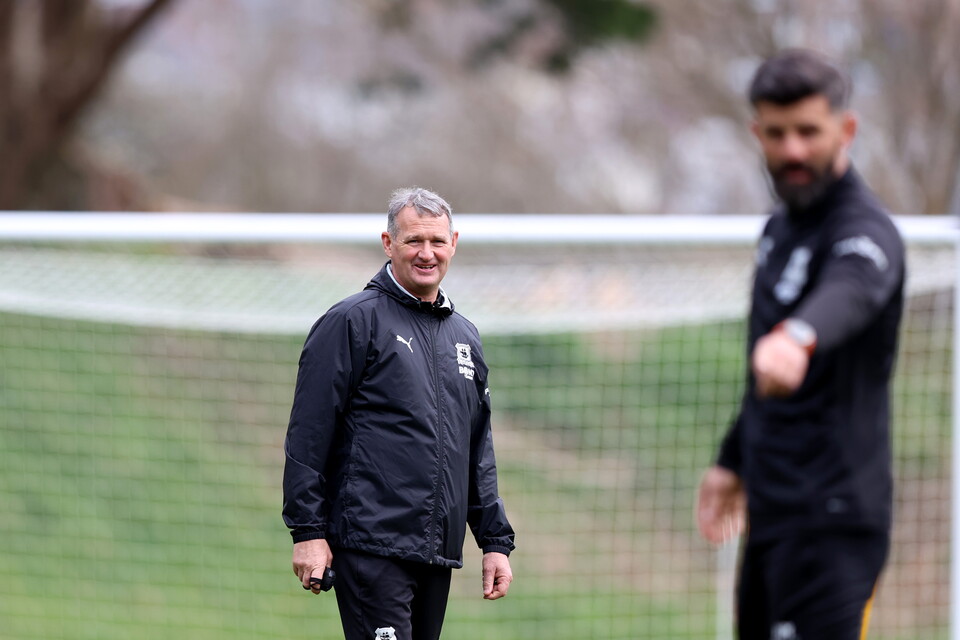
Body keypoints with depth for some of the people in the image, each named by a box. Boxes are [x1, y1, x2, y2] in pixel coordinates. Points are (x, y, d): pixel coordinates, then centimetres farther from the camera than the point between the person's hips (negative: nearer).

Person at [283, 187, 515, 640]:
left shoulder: (465, 336, 19)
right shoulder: (352, 322, -2)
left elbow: (479, 453, 24)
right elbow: (308, 434, -5)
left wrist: (496, 541, 18)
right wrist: (308, 530, -11)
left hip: (438, 552, 7)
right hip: (371, 547, -7)